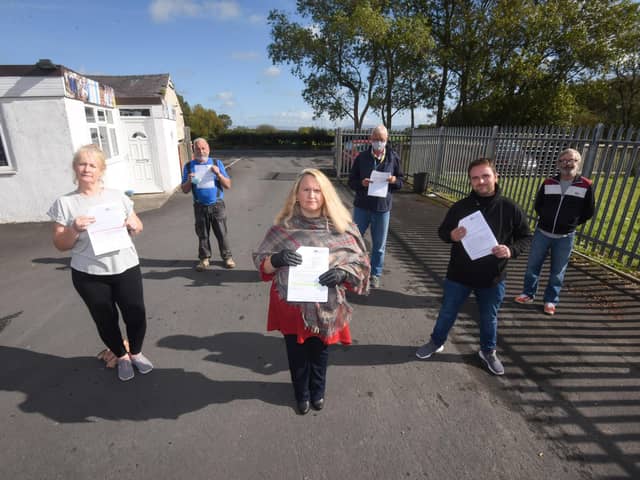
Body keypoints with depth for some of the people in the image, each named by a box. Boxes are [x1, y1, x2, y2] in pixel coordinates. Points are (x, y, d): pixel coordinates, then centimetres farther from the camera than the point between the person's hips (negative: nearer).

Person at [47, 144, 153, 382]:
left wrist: (133, 225, -11)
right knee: (105, 320, 13)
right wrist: (74, 230, -20)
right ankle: (121, 357, 38)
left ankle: (136, 353, 35)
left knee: (136, 315, 6)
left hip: (126, 268, 1)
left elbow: (138, 226, 12)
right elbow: (60, 245, -1)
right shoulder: (64, 203, -3)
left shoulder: (117, 196, 2)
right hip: (89, 275, -1)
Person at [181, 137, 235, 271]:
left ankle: (227, 256, 20)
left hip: (217, 206, -1)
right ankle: (204, 258, 25)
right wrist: (189, 181, -16)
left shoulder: (217, 163, 0)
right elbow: (185, 190, 4)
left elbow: (228, 185, -2)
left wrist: (218, 174, -18)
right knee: (202, 235, 11)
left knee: (221, 233, 6)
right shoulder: (189, 166, 2)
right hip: (200, 207, 1)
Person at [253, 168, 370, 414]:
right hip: (291, 304, 0)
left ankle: (317, 390, 53)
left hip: (325, 305, 0)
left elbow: (360, 262, -3)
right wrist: (276, 259, -25)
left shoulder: (341, 227, -9)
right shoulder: (284, 226, -8)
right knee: (297, 353, 19)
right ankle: (301, 393, 50)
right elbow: (260, 261, -3)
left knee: (319, 352, 22)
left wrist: (342, 272, -24)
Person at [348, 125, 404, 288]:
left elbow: (401, 181, 7)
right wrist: (361, 183, -19)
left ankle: (375, 274, 27)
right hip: (362, 206, 0)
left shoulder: (393, 157, 0)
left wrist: (394, 180, -15)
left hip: (382, 207, 0)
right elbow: (351, 181, 1)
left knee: (379, 245, 10)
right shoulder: (361, 157, -2)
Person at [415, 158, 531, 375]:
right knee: (447, 312, 15)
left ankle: (488, 351, 45)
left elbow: (525, 236, 1)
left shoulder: (510, 208, -8)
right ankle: (436, 342, 40)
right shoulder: (460, 206, -8)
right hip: (459, 275, 0)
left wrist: (511, 250, -19)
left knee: (489, 318, 20)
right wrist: (451, 235, -22)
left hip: (493, 278, 0)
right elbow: (442, 231, 1)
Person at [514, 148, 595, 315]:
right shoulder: (548, 183, -1)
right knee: (532, 266, 8)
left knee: (557, 272, 9)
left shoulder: (586, 186, -5)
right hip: (542, 233, 1)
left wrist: (571, 223, 4)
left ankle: (550, 300, 23)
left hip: (565, 238, -1)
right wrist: (547, 219, 7)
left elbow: (589, 212, 4)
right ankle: (528, 293, 25)